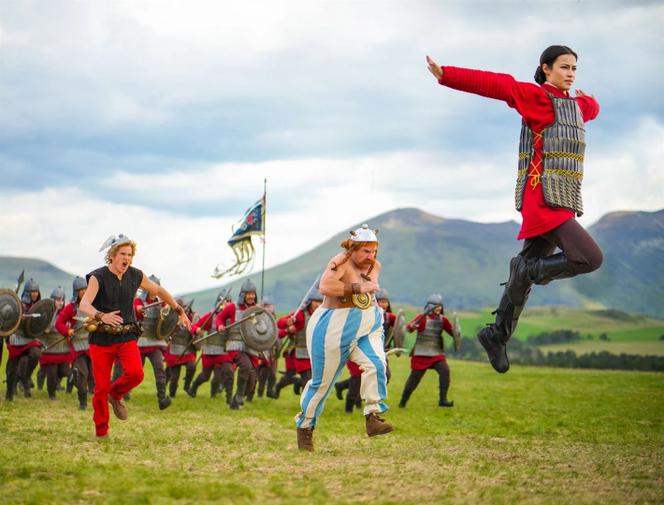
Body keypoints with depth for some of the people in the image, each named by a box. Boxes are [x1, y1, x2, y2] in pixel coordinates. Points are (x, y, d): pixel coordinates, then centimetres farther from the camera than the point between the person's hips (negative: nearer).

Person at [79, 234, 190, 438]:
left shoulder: (135, 276, 3)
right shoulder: (98, 277, -10)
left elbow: (159, 291, 20)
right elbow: (84, 305, -23)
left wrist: (179, 311, 20)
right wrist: (101, 316, -42)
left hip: (126, 337, 3)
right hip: (101, 338, -3)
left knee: (135, 373, -23)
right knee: (101, 386, -2)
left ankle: (116, 394, 10)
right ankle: (101, 429, 19)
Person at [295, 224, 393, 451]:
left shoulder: (374, 266, 5)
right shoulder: (341, 262, -17)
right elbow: (325, 286, -33)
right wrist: (358, 288, -33)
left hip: (368, 326, 6)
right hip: (335, 330, -6)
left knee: (376, 365, -20)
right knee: (322, 381, 4)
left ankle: (373, 418, -17)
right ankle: (305, 426, 21)